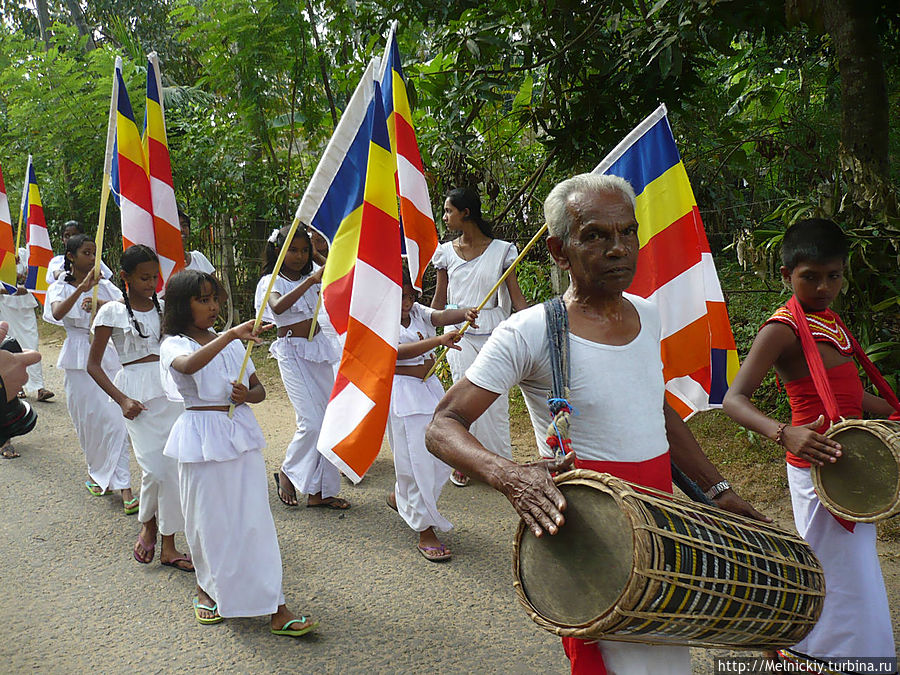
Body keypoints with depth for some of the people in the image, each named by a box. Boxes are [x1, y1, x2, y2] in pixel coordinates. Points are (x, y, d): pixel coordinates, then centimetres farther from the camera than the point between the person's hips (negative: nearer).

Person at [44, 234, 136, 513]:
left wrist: (101, 303, -22)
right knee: (88, 420, 5)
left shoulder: (102, 285, 9)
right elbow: (57, 313, -21)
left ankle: (124, 486, -3)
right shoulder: (60, 288, 2)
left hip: (107, 356, 1)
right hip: (79, 361, -1)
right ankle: (95, 471, 29)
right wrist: (82, 288, -33)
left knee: (115, 419, -5)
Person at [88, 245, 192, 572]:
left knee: (173, 465, 0)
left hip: (170, 389, 4)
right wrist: (122, 399, -10)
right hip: (137, 394, -4)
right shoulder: (112, 312, 0)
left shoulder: (164, 306, 11)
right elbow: (93, 365, 0)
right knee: (155, 466, -13)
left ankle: (168, 546, 11)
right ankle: (147, 524, 19)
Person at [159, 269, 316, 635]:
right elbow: (189, 365, -30)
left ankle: (275, 608, 1)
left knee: (255, 517, 0)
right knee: (209, 519, 7)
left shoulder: (230, 342, 13)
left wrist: (246, 394, -7)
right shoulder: (174, 345, -3)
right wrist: (230, 335, -39)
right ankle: (208, 587, 33)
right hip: (202, 436, -4)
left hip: (240, 431, 4)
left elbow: (259, 389, 16)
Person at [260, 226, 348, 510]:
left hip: (318, 347, 6)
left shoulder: (312, 272, 10)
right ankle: (287, 472, 14)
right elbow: (278, 307, -29)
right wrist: (311, 281, -35)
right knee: (311, 422, -14)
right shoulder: (272, 281, -7)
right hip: (292, 352, -6)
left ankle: (320, 491, 12)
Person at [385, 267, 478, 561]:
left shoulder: (417, 312, 10)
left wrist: (464, 314, -31)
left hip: (429, 387, 7)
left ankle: (400, 497, 36)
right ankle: (425, 532, 5)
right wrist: (438, 341, -37)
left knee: (441, 454, 11)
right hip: (401, 392, -7)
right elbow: (397, 352, -26)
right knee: (416, 460, -5)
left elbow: (440, 316, -8)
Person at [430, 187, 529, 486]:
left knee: (496, 400, 1)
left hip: (492, 332, -1)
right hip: (459, 332, 1)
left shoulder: (500, 250, 0)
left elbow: (516, 296, 2)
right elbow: (439, 299, 13)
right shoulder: (446, 252, 6)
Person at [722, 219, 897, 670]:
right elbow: (734, 399, -27)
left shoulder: (830, 320, 11)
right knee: (840, 570, 0)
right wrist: (784, 433, -41)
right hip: (819, 460, -9)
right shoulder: (783, 329, -17)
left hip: (847, 459, 9)